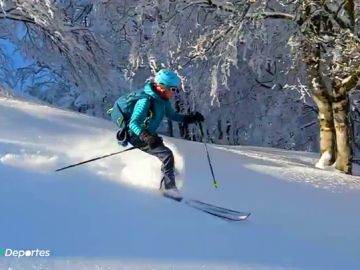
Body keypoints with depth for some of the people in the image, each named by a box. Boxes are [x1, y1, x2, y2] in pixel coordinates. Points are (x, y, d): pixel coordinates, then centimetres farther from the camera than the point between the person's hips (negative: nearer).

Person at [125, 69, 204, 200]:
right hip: (137, 136, -9)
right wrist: (147, 137, -51)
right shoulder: (146, 101, -28)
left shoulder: (163, 100, -2)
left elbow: (172, 115, 14)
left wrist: (190, 118, 1)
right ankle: (168, 187, -12)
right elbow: (133, 123, -34)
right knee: (167, 155, -21)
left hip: (149, 135, 9)